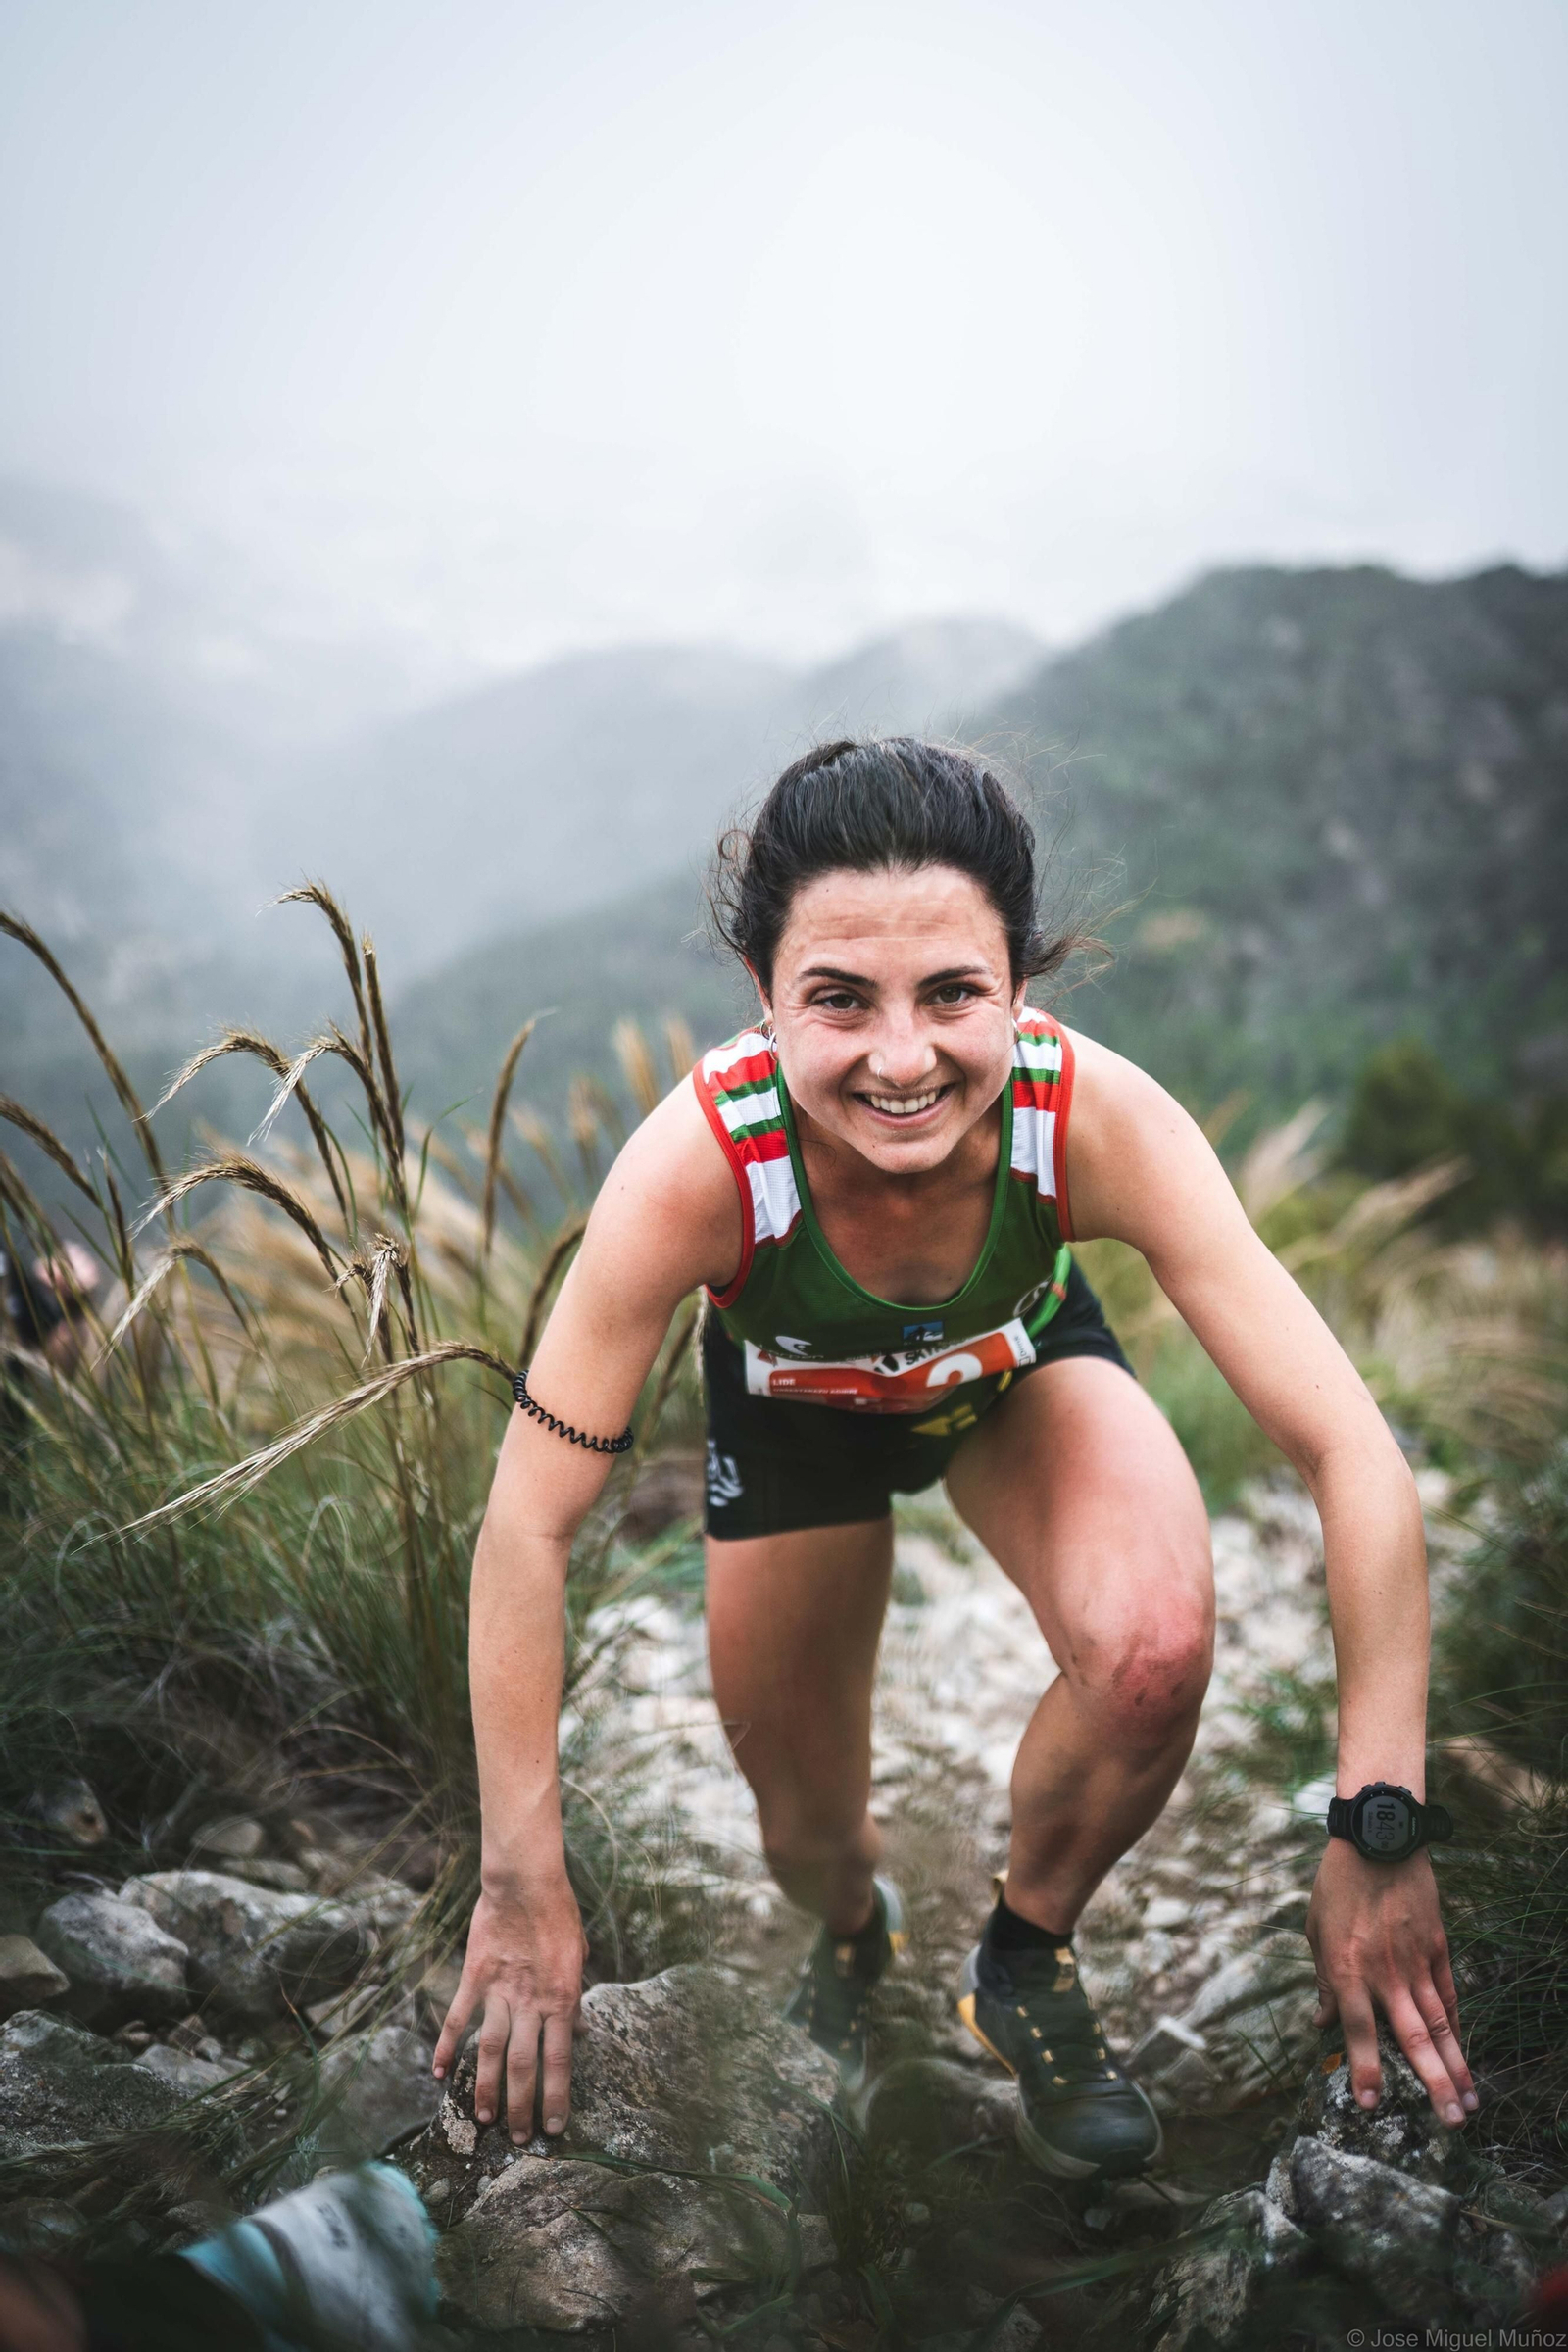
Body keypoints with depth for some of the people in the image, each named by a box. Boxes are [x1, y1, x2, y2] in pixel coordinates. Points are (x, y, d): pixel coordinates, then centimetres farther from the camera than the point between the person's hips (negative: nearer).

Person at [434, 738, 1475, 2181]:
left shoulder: (1098, 1119, -38)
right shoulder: (700, 1165, -39)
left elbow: (1355, 1459, -35)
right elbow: (527, 1528, -32)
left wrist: (1380, 1834, -36)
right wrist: (524, 1886, -29)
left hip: (1021, 1369, 0)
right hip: (796, 1403, 0)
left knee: (1155, 1651, -29)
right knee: (809, 1840, 8)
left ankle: (1027, 1960, 3)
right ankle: (856, 1931, 48)